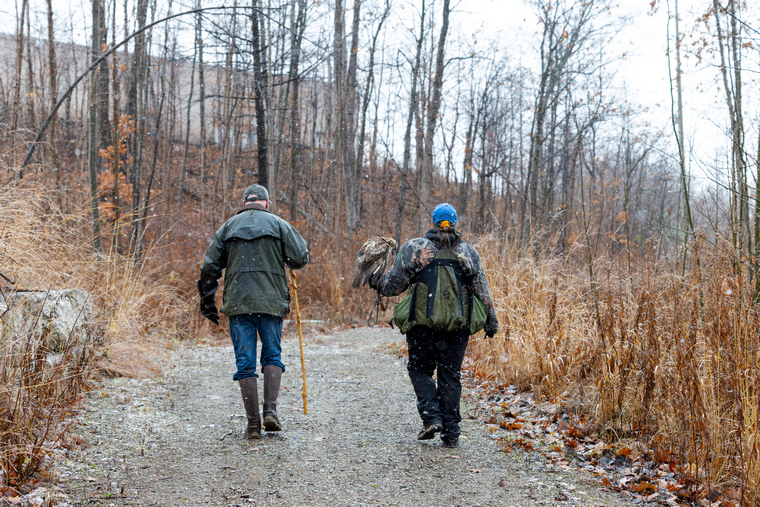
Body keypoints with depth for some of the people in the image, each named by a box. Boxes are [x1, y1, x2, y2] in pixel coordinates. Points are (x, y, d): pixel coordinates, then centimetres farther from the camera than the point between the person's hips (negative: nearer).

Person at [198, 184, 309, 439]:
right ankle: (270, 410, 0)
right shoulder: (279, 225, 6)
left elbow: (209, 267, 9)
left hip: (237, 304, 1)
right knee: (272, 356, 14)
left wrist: (208, 303, 17)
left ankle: (253, 424, 3)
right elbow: (300, 258, -1)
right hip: (271, 303, -1)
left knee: (245, 363, 3)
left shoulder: (228, 227, 11)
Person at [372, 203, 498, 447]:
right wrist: (491, 321, 15)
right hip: (457, 326, 2)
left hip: (423, 324, -2)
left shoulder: (414, 248, -1)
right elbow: (482, 291, 7)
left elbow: (393, 285, -1)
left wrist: (378, 283, 20)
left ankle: (431, 417, -2)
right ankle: (450, 432, 9)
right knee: (450, 376, 10)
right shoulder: (468, 252, 6)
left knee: (419, 369, 15)